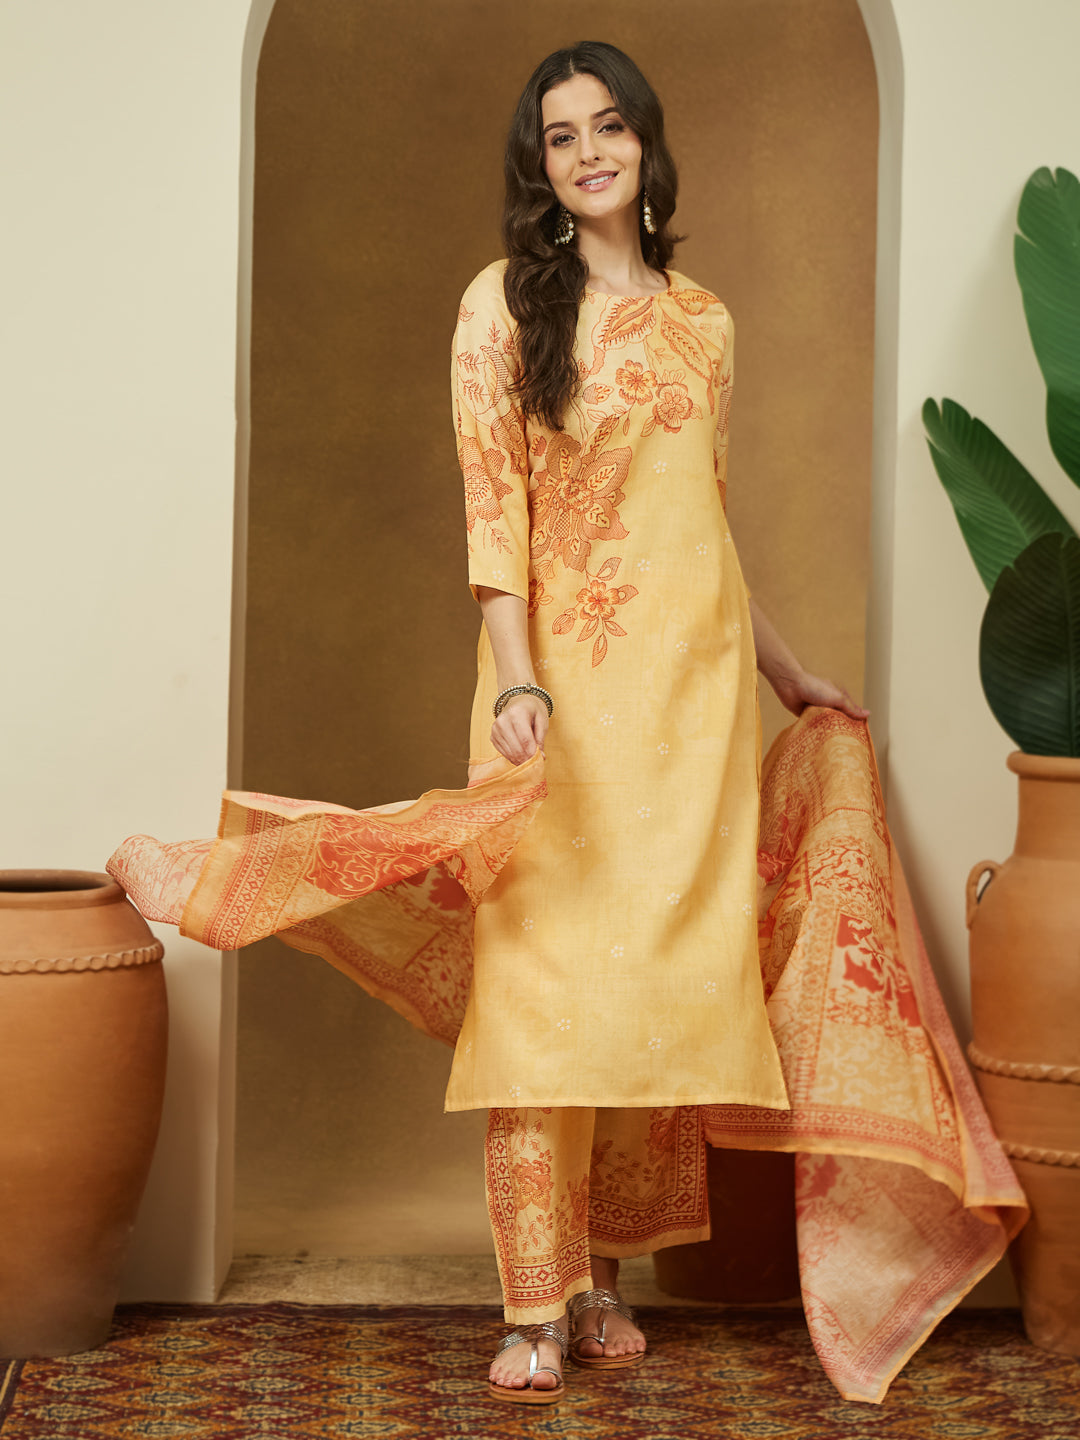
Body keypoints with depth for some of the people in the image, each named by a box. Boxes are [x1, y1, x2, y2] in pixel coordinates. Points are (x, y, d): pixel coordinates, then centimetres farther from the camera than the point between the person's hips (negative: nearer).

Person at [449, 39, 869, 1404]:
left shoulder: (703, 321, 14)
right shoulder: (506, 301, 1)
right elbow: (493, 505, -6)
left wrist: (785, 670, 24)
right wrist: (516, 678, -17)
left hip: (693, 678, 4)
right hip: (566, 681, -4)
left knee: (667, 971, 3)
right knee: (548, 973, -8)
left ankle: (605, 1272, 13)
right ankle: (537, 1306, -5)